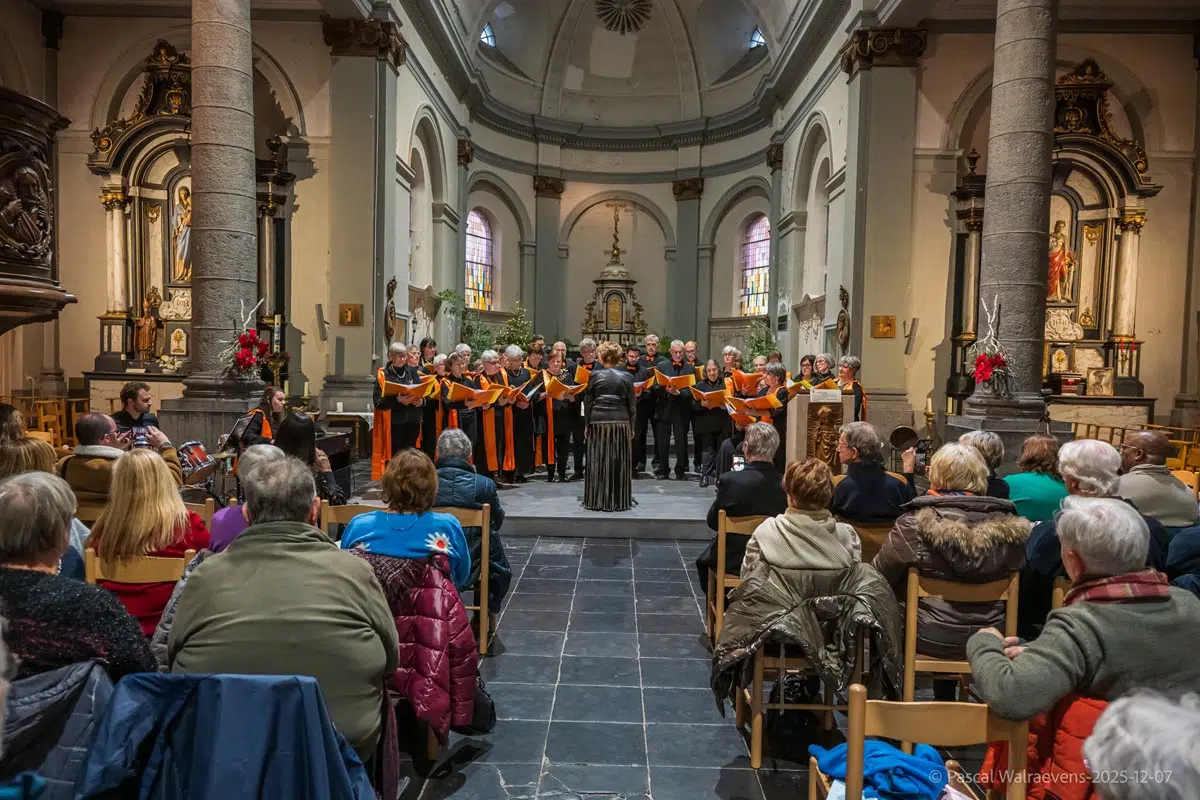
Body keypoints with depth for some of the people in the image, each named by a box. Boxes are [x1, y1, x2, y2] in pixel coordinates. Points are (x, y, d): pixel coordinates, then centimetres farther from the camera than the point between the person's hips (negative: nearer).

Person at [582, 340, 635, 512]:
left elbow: (588, 402, 0)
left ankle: (597, 500, 9)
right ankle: (619, 501, 9)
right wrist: (632, 426, 10)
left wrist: (587, 425, 7)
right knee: (619, 461, 5)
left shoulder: (595, 374, -1)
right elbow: (631, 404, 3)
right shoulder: (626, 376, 1)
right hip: (621, 421, 1)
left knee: (598, 461, 5)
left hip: (598, 421, 0)